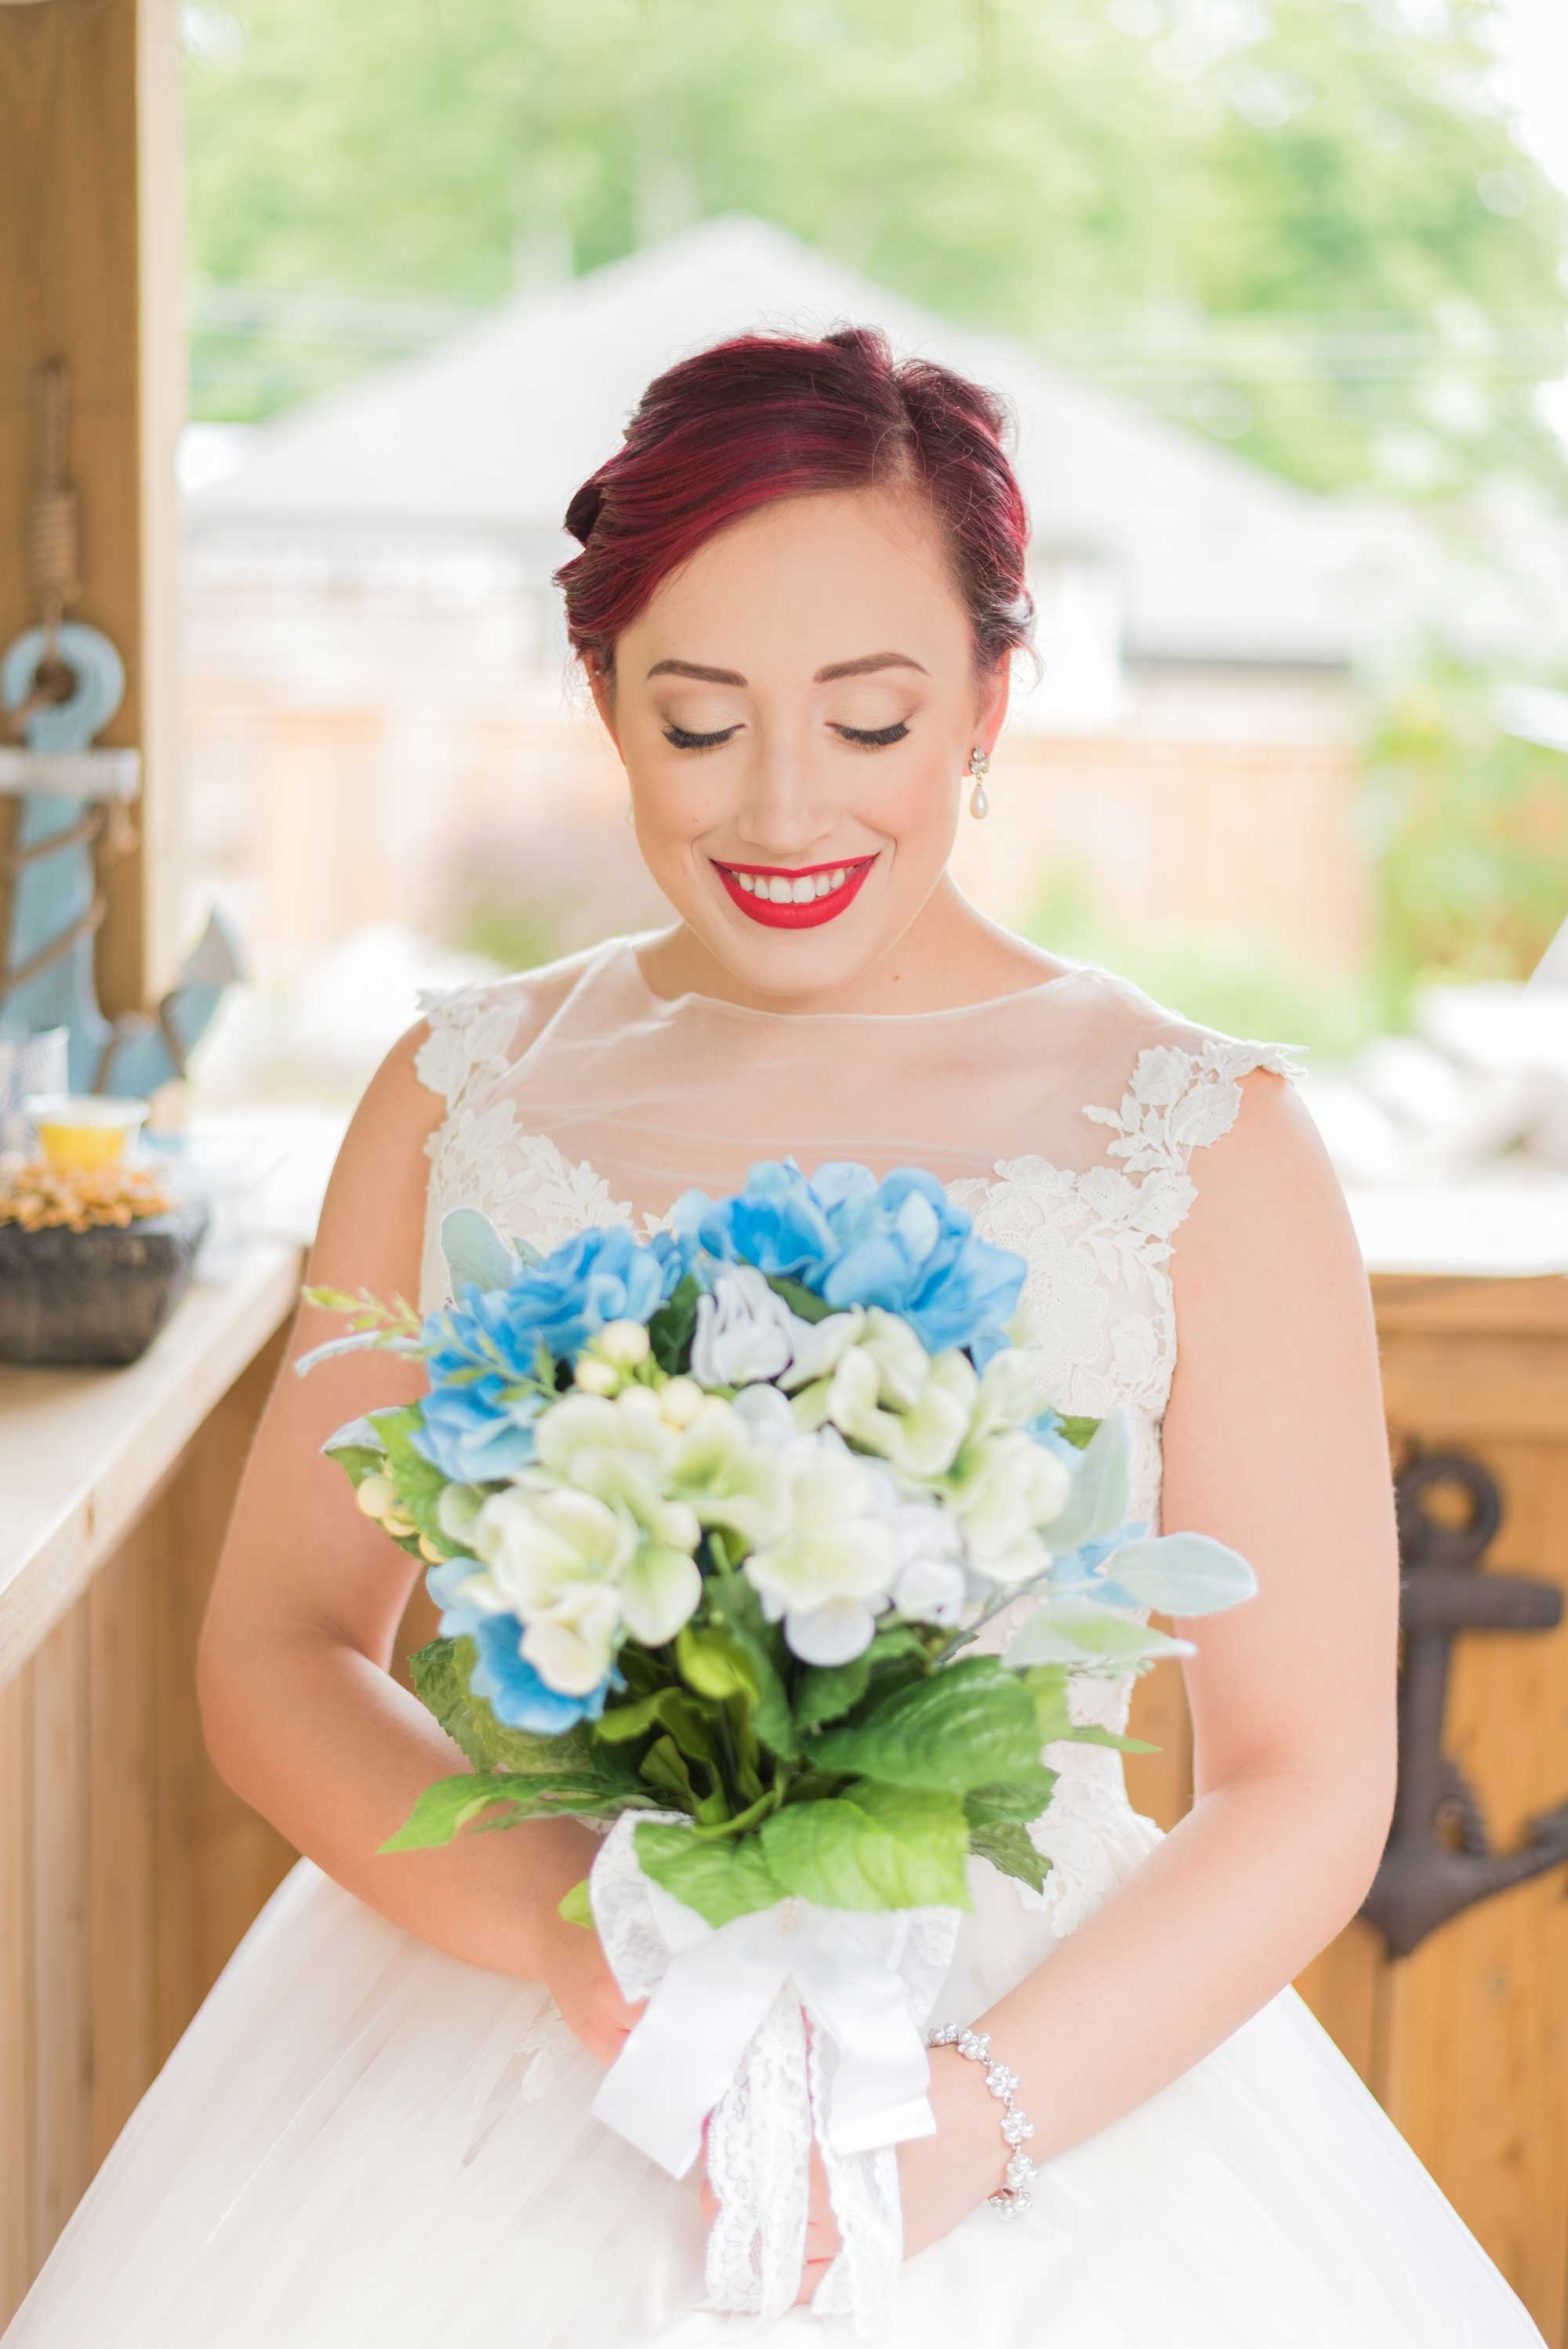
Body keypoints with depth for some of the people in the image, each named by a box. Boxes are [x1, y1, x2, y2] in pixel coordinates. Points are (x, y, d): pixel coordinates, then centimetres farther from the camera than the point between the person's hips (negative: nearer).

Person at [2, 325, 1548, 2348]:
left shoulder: (1210, 1148, -6)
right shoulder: (462, 1099, 2)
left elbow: (1308, 1785, -7)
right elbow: (277, 1649, 2)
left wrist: (972, 2118, -20)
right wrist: (555, 1913, -16)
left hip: (1049, 2056, -2)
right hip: (482, 2071, 2)